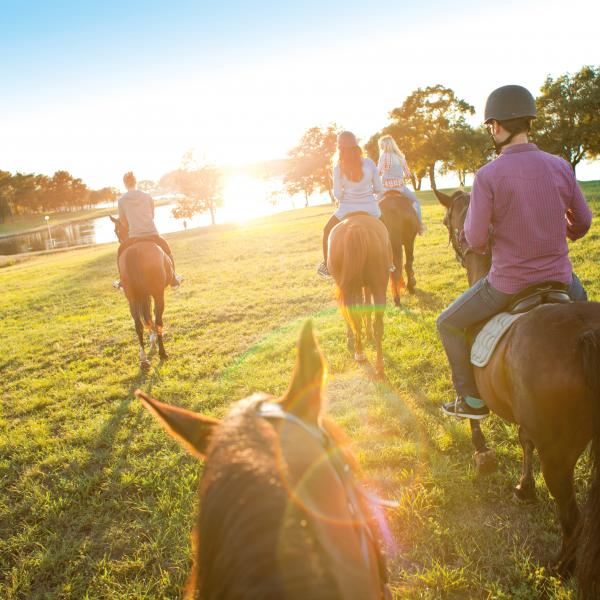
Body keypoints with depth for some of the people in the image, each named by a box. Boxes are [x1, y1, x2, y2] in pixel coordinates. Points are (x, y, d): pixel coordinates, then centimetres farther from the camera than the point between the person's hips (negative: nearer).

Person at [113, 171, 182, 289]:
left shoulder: (121, 200, -1)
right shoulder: (147, 196, 2)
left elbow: (122, 220, 10)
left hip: (134, 237, 0)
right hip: (152, 234, 0)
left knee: (120, 252, 27)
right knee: (167, 249, 26)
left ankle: (122, 282, 27)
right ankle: (174, 279, 28)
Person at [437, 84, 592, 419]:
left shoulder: (487, 176, -16)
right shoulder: (561, 167, -2)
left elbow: (475, 241, -14)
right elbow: (583, 222, 10)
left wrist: (470, 233, 10)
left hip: (508, 285, -4)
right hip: (559, 278, 5)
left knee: (449, 325, 18)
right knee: (582, 301, 40)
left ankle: (472, 400, 22)